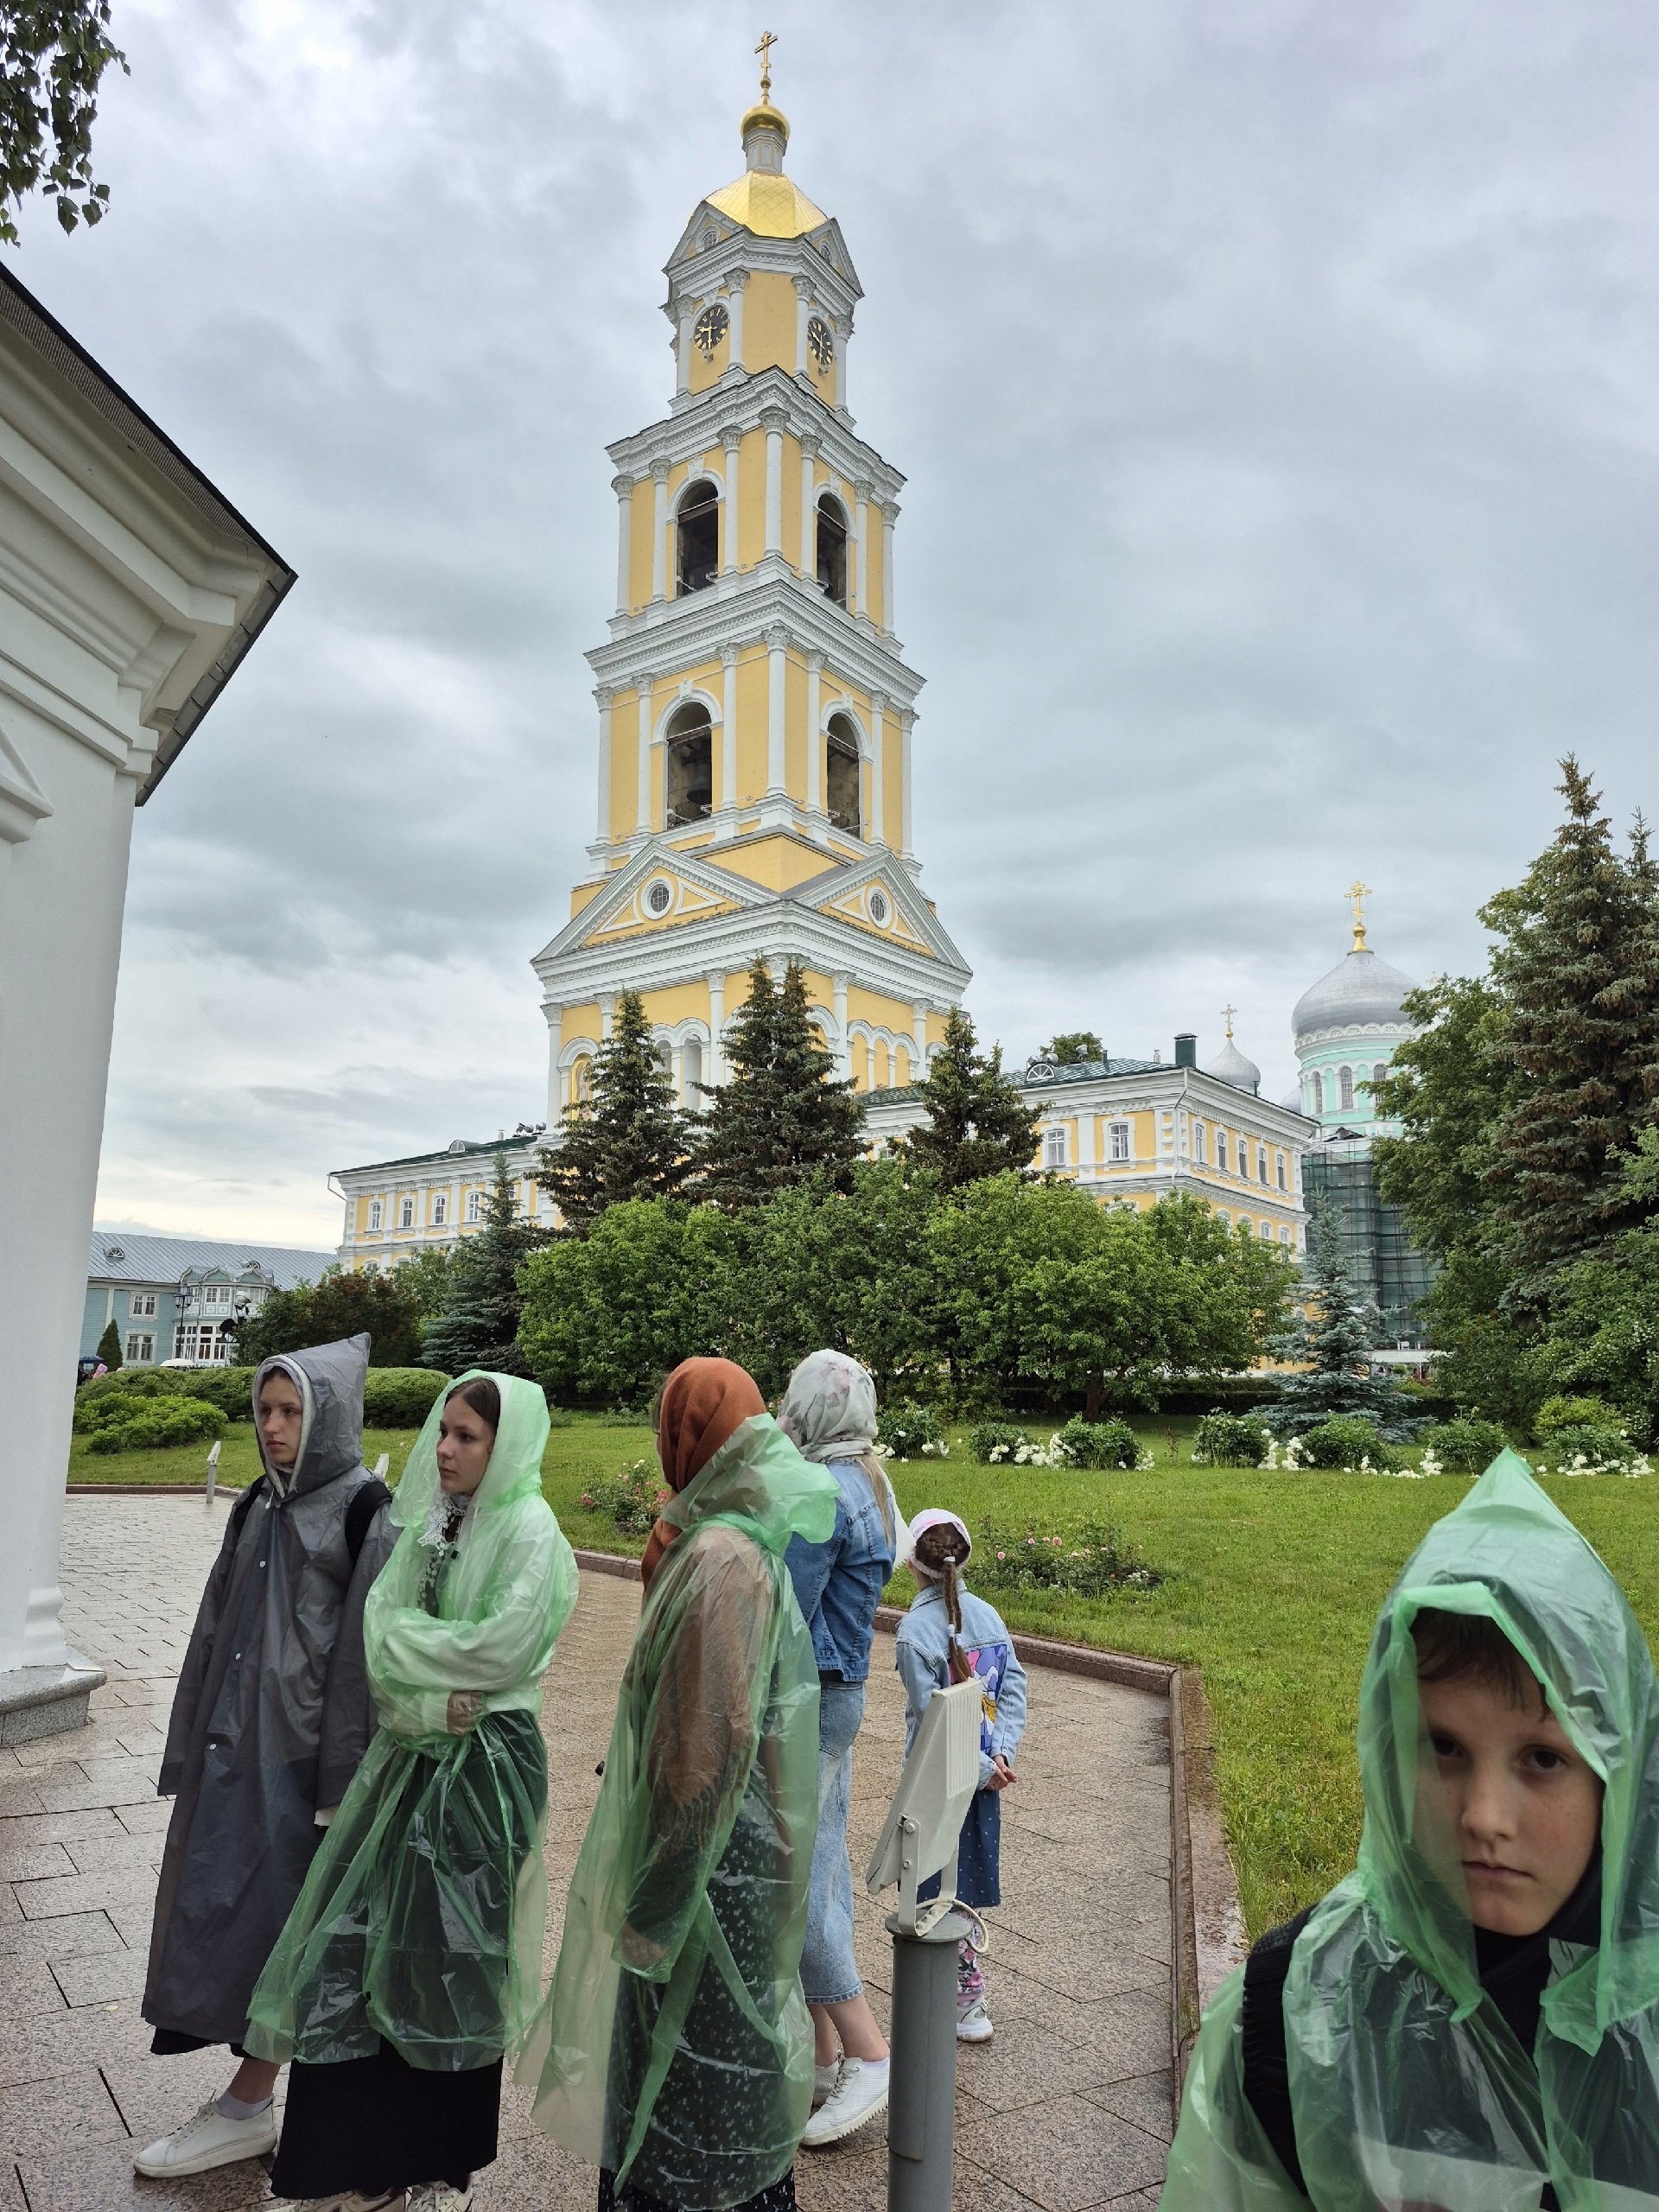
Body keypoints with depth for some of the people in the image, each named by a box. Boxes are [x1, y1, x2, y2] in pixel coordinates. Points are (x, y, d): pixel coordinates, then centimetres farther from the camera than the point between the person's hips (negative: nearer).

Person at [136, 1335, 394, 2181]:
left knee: (270, 1912, 2)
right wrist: (194, 1745, 13)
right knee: (218, 1903, 12)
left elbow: (366, 1651, -15)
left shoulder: (365, 1513, -14)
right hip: (235, 1737, 7)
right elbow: (219, 1627, 12)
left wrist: (343, 1782, -15)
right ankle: (249, 2107, 27)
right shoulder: (258, 1505, 7)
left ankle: (246, 2105, 20)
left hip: (301, 1745, -7)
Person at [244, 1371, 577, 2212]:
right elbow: (378, 1641, 1)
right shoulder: (425, 1522, 6)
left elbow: (502, 1647, -21)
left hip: (483, 1764, -6)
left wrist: (403, 1640, -8)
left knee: (452, 1955, 6)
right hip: (409, 1754, 6)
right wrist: (433, 1700, -17)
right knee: (371, 1939, 10)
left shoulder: (529, 1530, -13)